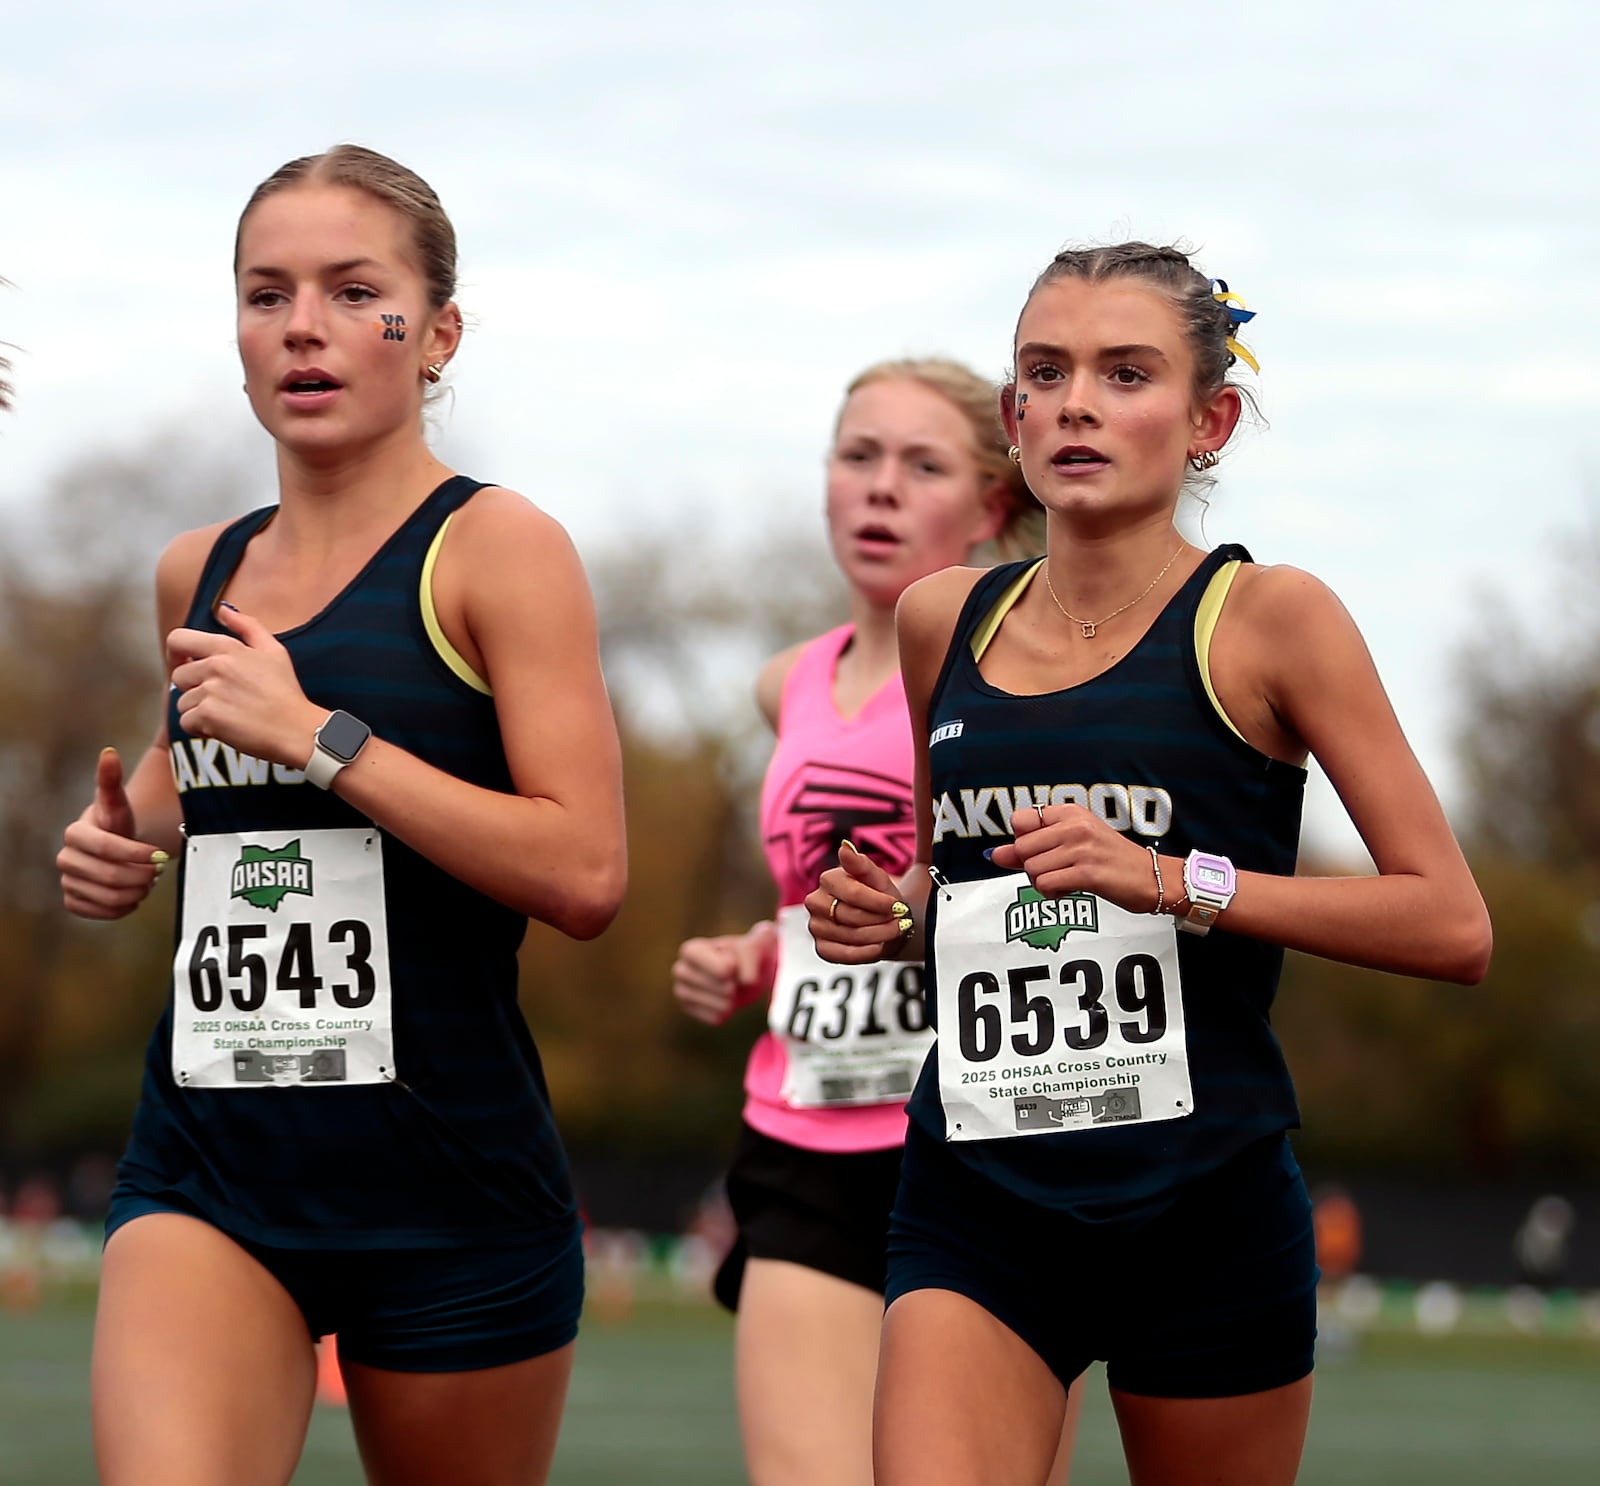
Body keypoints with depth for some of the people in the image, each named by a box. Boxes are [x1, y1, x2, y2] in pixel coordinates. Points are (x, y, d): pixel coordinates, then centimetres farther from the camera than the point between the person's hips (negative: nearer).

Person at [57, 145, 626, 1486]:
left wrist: (314, 736, -17)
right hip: (209, 1165, 3)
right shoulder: (199, 576, 12)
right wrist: (129, 842, 11)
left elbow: (586, 871, -15)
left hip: (448, 1167, -3)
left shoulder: (497, 549, -5)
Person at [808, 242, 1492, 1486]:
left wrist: (1175, 880, -16)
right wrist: (888, 917, 5)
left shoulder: (1269, 621, -4)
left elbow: (1453, 927, -8)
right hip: (977, 1202, 3)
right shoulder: (945, 622, 10)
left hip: (1204, 1207, -2)